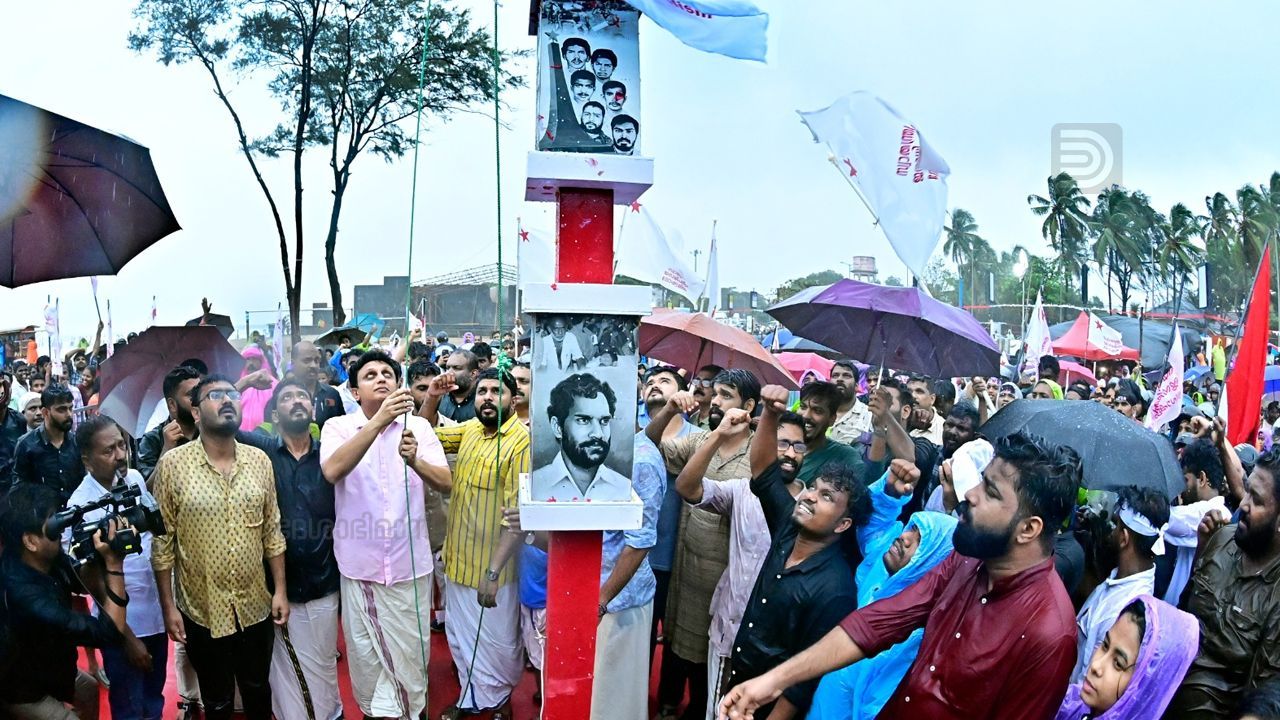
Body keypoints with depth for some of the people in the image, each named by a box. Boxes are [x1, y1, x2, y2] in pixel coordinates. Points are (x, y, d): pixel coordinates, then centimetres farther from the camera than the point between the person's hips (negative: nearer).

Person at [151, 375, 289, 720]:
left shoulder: (259, 460, -1)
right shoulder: (173, 464, -11)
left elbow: (272, 532, 4)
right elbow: (162, 542, -7)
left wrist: (280, 590, 2)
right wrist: (168, 606, -7)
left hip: (255, 606, 3)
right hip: (201, 610, -2)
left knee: (258, 691, 19)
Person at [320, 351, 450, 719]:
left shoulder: (418, 426, 1)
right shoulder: (338, 427, -3)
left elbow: (446, 483, -8)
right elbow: (332, 471, -24)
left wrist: (414, 460, -29)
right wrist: (379, 419, -33)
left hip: (409, 562, 1)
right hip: (360, 562, -1)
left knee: (408, 650, 9)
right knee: (365, 649, 12)